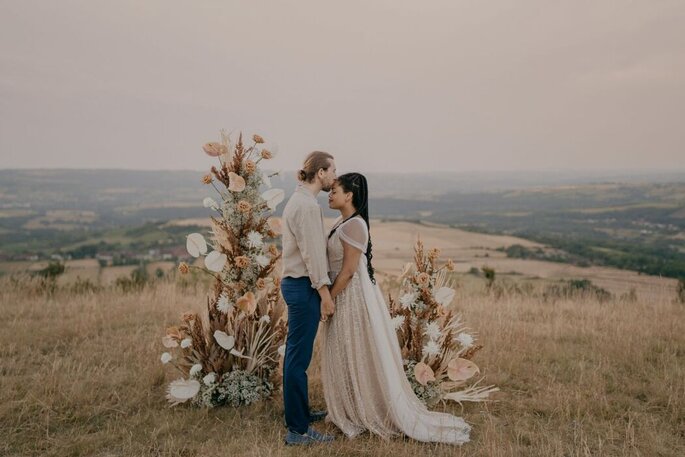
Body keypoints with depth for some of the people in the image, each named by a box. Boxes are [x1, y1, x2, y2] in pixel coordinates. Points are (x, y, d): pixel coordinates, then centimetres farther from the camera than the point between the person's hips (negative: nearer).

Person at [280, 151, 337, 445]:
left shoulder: (298, 200, 17)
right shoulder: (307, 205, -16)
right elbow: (312, 253, -20)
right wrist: (325, 293, -16)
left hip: (296, 283, 11)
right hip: (304, 286, -11)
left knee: (297, 354, 18)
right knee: (299, 357, -4)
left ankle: (300, 413, 31)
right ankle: (297, 430, 4)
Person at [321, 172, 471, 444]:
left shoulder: (354, 225, -20)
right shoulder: (343, 222, 10)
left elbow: (348, 271, -21)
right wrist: (330, 296, 15)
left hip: (353, 296, -10)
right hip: (344, 295, 10)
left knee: (360, 358, 3)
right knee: (346, 358, 18)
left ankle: (366, 416, 19)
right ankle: (353, 412, 33)